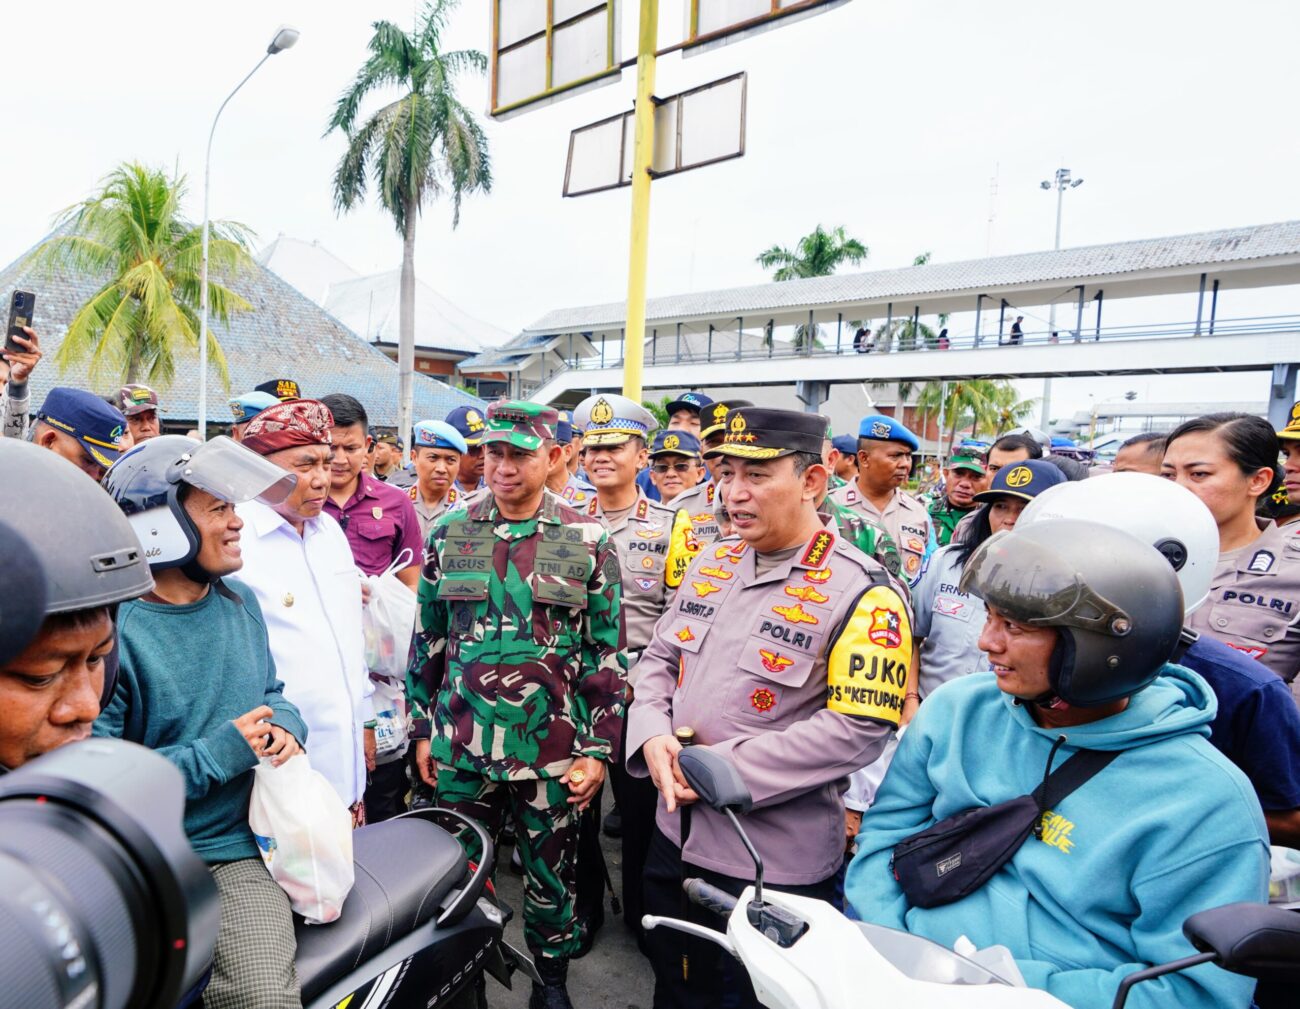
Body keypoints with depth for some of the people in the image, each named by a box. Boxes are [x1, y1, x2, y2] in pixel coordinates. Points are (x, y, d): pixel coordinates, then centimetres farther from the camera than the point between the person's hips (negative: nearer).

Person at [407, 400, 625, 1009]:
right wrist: (422, 730, 8)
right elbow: (427, 640, 8)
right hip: (461, 747, 2)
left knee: (551, 877, 14)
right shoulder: (448, 535, 1)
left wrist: (599, 749, -5)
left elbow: (609, 654, -3)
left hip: (551, 751, -2)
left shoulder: (588, 543, -6)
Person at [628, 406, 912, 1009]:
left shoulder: (861, 594, -17)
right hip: (676, 835, 6)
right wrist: (654, 736, -10)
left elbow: (857, 728, -23)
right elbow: (659, 659, 10)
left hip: (775, 866, -6)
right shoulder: (711, 564, 4)